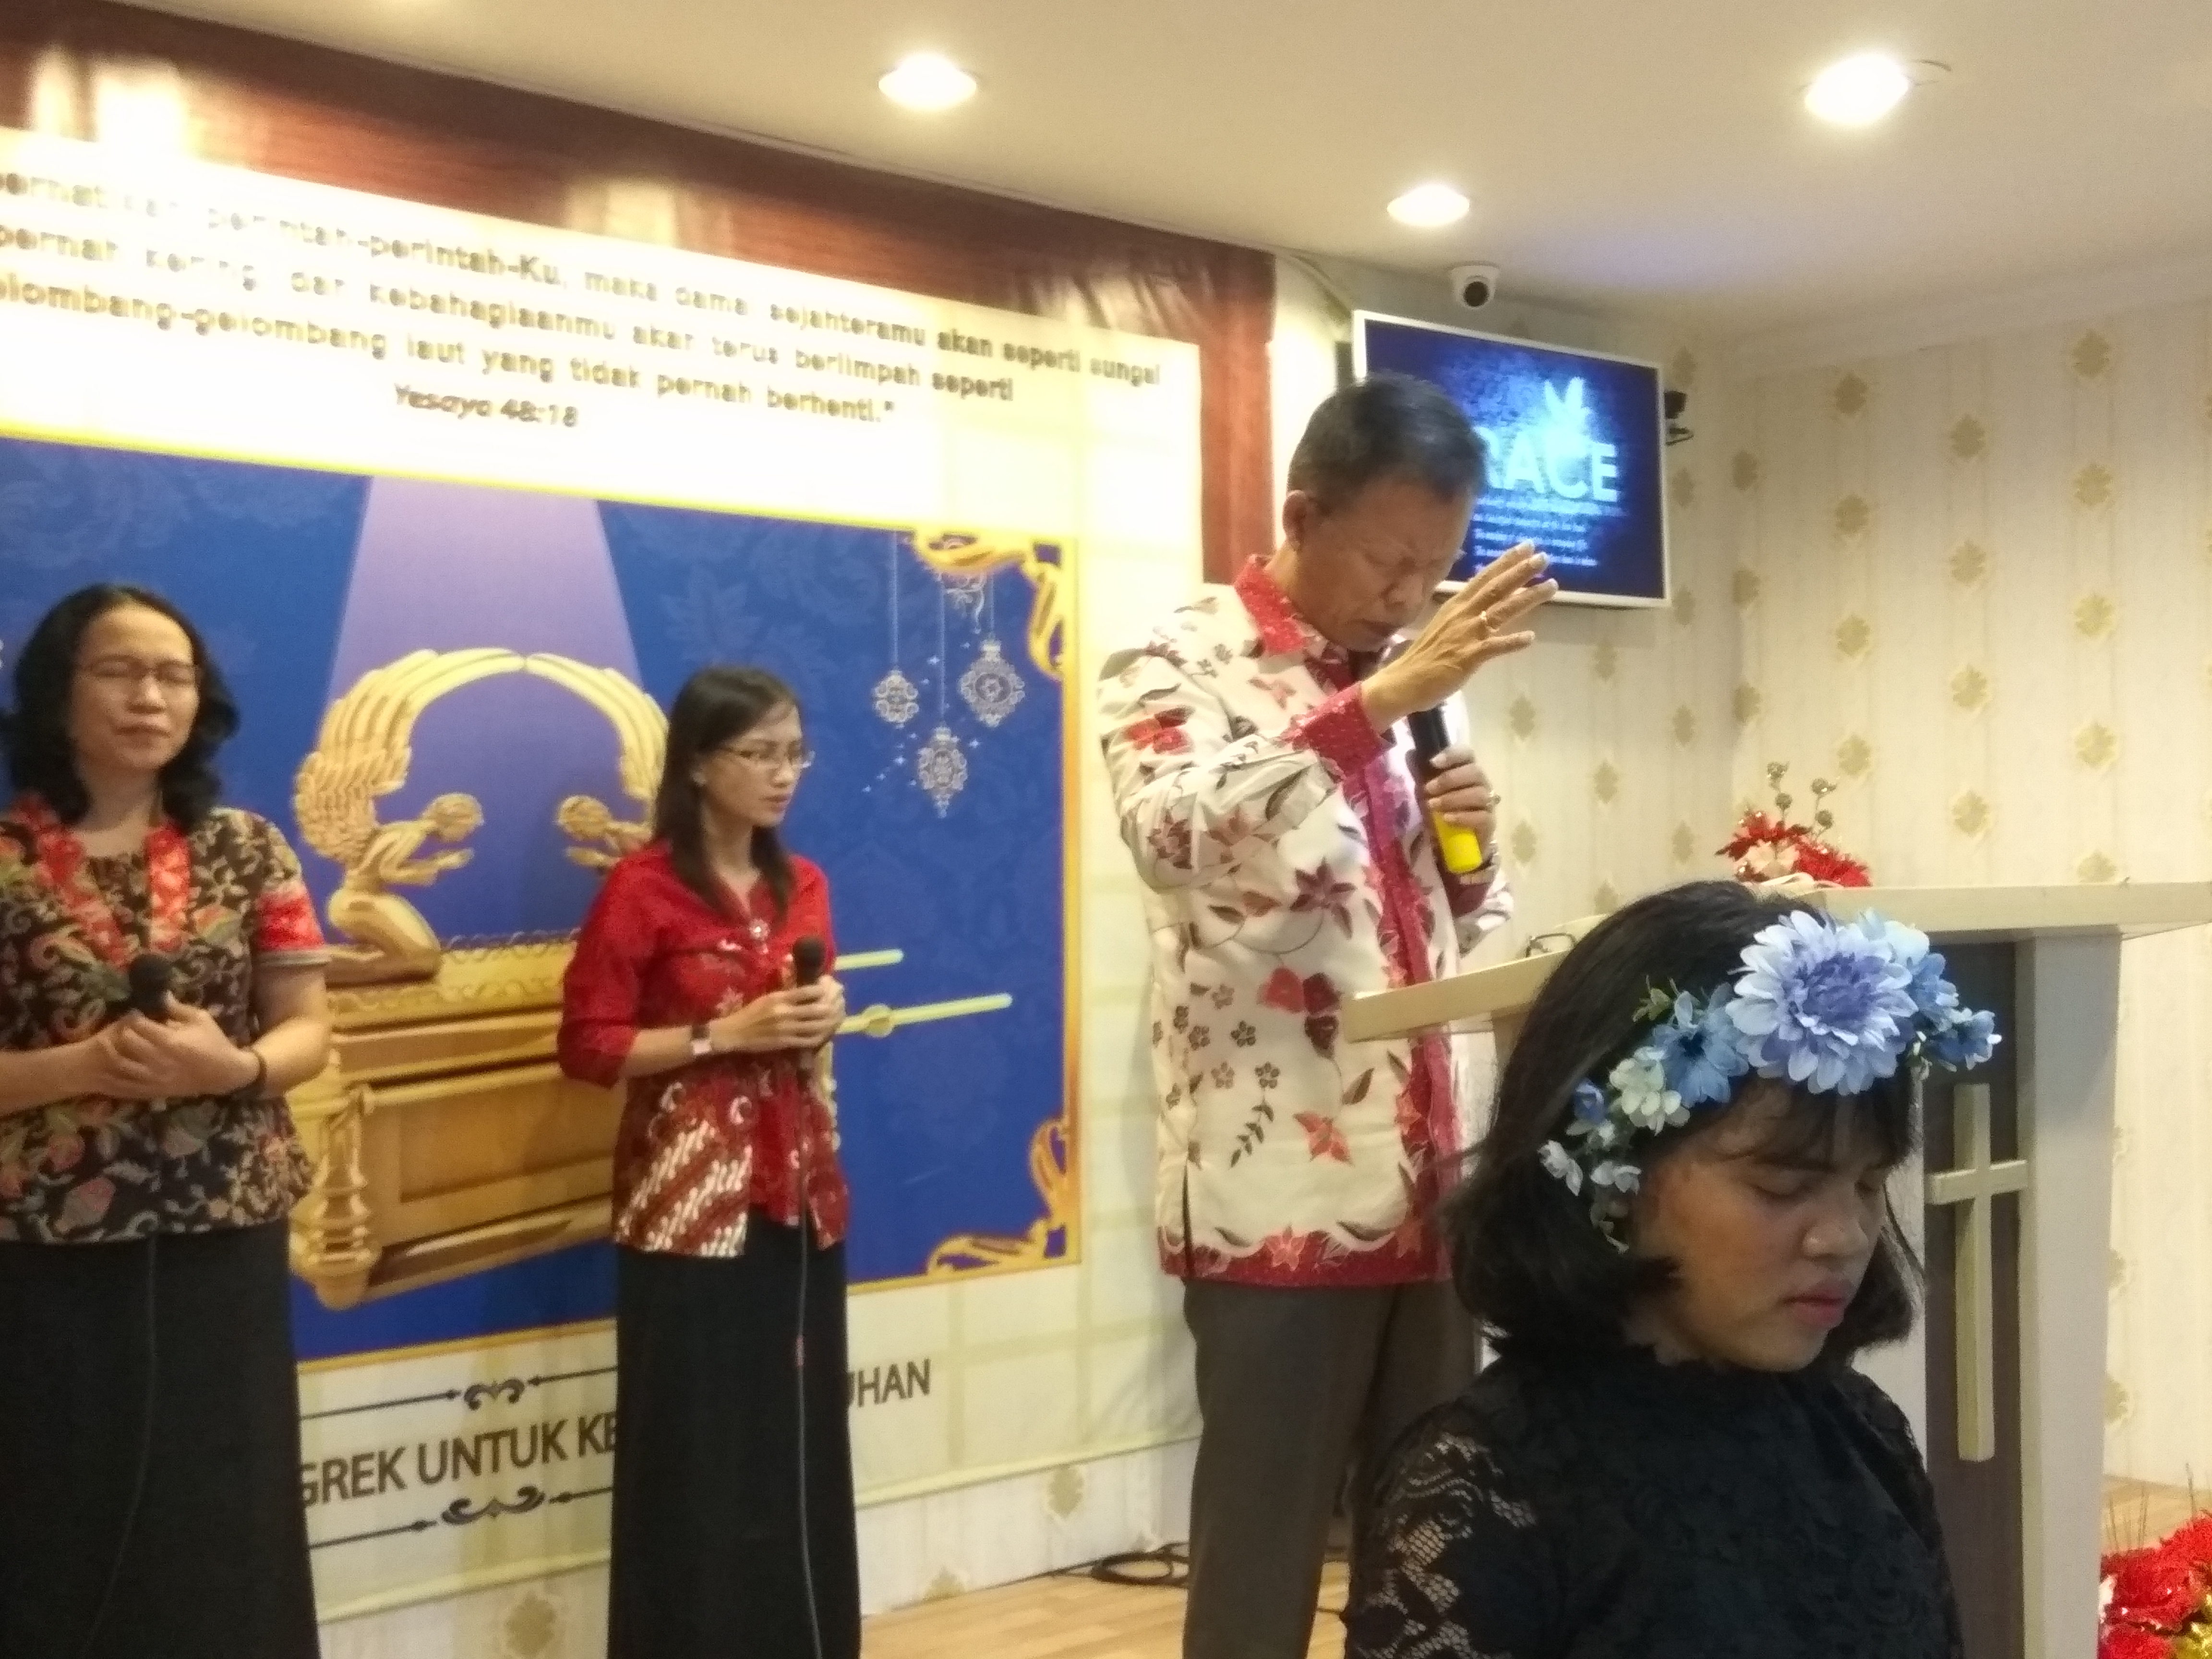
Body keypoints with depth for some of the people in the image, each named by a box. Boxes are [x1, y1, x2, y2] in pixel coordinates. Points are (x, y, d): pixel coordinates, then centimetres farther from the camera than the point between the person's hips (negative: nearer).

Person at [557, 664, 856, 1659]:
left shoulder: (802, 887, 12)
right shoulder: (643, 888, -8)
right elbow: (588, 1045, -10)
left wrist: (821, 1022, 1)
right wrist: (725, 1034, -16)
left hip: (798, 1191, 6)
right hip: (690, 1196, -6)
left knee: (801, 1440, 10)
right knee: (701, 1450, -2)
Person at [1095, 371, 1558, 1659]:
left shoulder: (1410, 688, 15)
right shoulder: (1178, 669, -5)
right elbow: (1173, 837, -27)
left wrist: (1470, 853, 0)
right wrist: (1378, 703, -31)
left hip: (1431, 1195, 7)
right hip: (1279, 1201, -6)